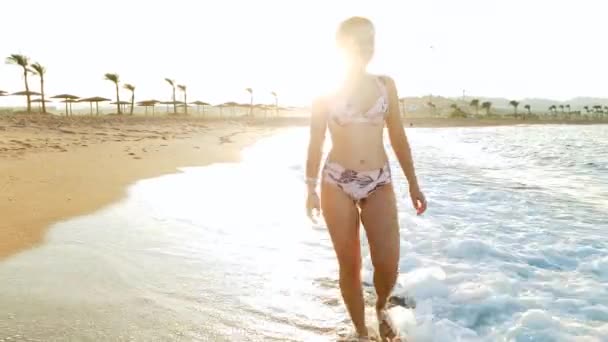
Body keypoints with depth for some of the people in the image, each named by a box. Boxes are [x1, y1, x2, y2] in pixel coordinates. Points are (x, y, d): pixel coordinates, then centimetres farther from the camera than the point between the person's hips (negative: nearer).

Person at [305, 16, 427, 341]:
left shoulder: (385, 84, 7)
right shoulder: (325, 90, 2)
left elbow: (398, 137, 10)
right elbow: (315, 143, 5)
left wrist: (413, 183, 9)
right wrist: (310, 189, 3)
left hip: (379, 183, 2)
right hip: (336, 183, -1)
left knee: (388, 265, -6)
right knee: (350, 266, 3)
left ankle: (381, 307, 29)